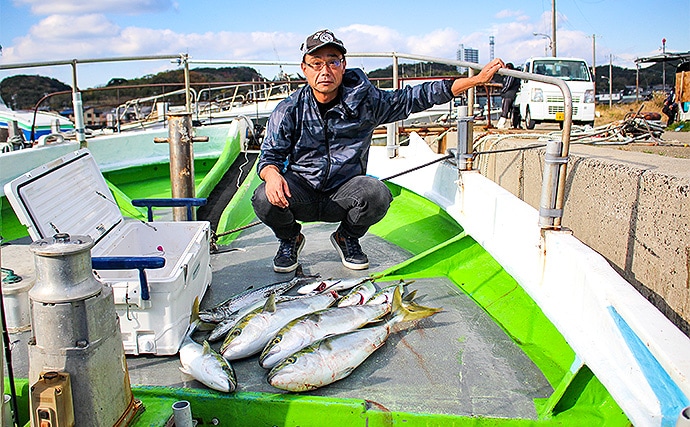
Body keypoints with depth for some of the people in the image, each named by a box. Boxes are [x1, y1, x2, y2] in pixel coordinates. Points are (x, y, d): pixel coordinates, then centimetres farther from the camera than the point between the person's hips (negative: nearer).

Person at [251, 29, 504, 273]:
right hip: (301, 192, 0)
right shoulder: (289, 111, -5)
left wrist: (477, 79, 0)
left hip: (343, 196, 0)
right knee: (265, 198, -30)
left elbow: (415, 98, 1)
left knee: (377, 194, -32)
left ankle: (347, 238, 4)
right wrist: (272, 174, -32)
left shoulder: (364, 101, -3)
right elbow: (270, 154, -5)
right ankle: (290, 239, 8)